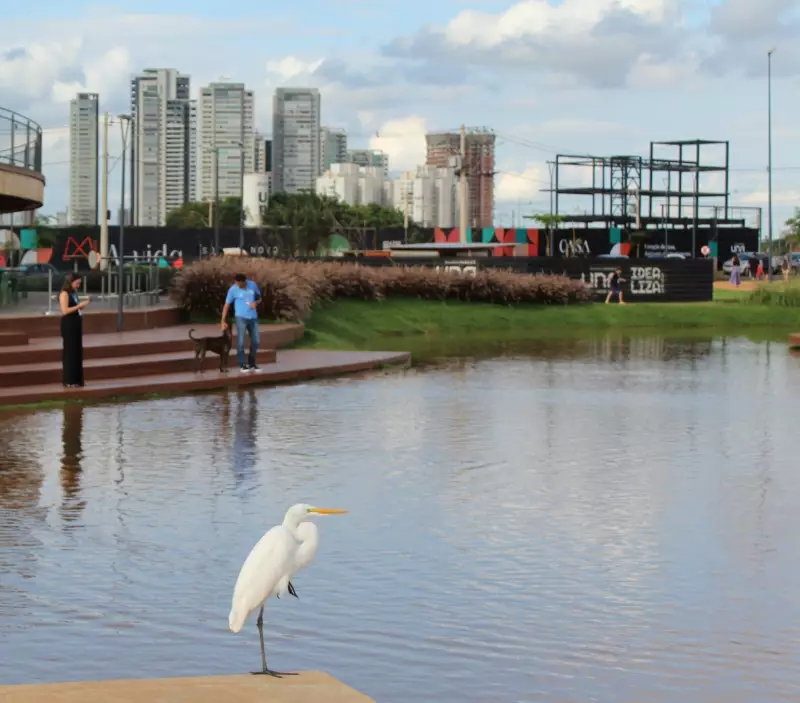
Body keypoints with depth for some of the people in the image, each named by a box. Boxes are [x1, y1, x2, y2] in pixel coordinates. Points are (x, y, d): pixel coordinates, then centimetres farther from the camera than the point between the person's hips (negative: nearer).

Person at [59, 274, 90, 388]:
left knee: (77, 352, 10)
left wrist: (84, 304, 4)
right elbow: (65, 311, -20)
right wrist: (79, 305, -19)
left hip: (76, 324, 9)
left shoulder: (74, 293, 14)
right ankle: (69, 381, -1)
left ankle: (76, 380, 15)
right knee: (70, 352, -5)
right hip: (69, 325, -9)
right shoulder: (64, 294, -11)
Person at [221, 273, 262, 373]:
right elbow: (227, 305, -7)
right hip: (241, 317, -4)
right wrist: (223, 321, -10)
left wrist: (256, 302, -11)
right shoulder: (233, 289, -10)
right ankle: (242, 365, 1)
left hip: (253, 317, 4)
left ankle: (251, 363, 22)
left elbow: (259, 296, 14)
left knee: (255, 341, 8)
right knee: (241, 342, -7)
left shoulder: (253, 285, -1)